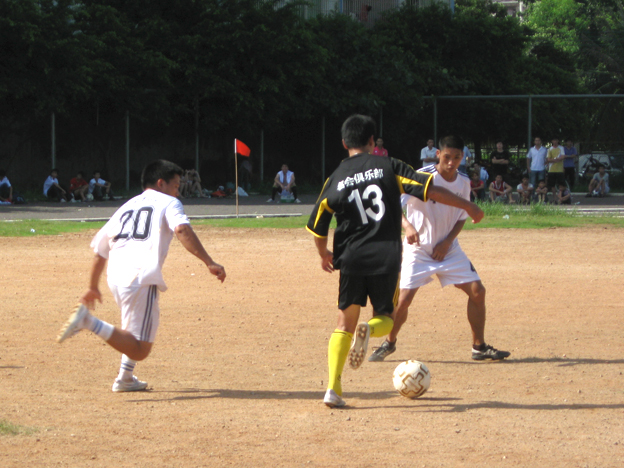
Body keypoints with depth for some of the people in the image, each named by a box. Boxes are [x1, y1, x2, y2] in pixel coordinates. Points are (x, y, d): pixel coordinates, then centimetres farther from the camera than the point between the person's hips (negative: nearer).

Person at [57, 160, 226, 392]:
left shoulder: (126, 206, 27)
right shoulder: (168, 203, 11)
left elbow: (100, 250, 27)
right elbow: (182, 230, -11)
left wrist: (93, 287, 37)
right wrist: (209, 262, -18)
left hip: (115, 276, 7)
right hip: (141, 276, -7)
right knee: (139, 351, -9)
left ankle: (125, 379, 28)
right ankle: (88, 321, -24)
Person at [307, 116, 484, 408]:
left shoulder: (335, 180, 5)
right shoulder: (388, 167, 0)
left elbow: (317, 227, 9)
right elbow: (430, 189, -5)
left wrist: (324, 255, 29)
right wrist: (468, 207, 4)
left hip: (351, 259, 1)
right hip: (386, 258, -1)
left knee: (345, 323, 11)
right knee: (385, 317, 16)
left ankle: (333, 388, -3)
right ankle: (368, 329, -23)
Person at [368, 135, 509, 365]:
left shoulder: (463, 183, -1)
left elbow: (461, 218, 10)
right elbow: (396, 204, -27)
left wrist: (447, 242, -7)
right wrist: (408, 226, -46)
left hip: (447, 249, 4)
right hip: (418, 248, -4)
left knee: (477, 291, -5)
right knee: (404, 298, -11)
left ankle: (479, 347, 8)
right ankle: (389, 343, 15)